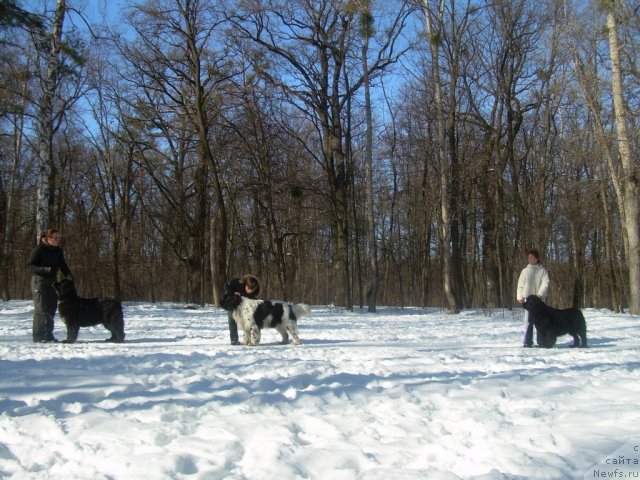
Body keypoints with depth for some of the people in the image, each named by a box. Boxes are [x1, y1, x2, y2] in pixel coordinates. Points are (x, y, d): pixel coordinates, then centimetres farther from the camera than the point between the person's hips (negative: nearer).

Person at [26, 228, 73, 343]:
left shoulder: (58, 251, 8)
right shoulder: (39, 249, -10)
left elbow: (63, 265, 15)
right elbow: (29, 265, -10)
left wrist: (68, 275, -4)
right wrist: (45, 269, -24)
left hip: (52, 281, 7)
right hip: (39, 281, -7)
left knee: (51, 308, 7)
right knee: (41, 309, -8)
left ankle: (48, 335, 15)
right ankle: (38, 336, -2)